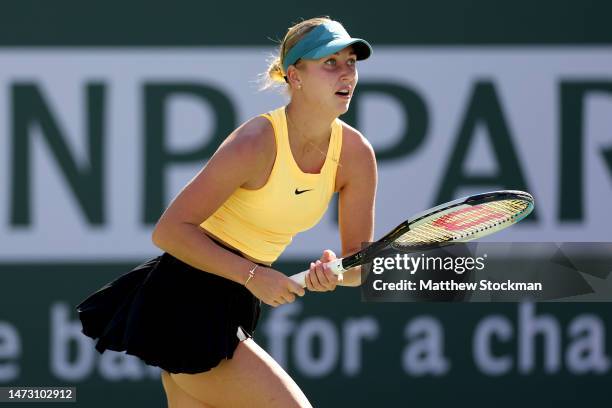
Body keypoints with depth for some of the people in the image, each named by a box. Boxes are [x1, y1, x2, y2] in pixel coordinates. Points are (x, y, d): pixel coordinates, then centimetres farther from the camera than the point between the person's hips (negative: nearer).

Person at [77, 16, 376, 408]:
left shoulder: (356, 154, -3)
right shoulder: (256, 143, -22)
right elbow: (169, 230, -21)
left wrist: (336, 273, -23)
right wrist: (252, 275, -27)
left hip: (237, 303, 8)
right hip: (188, 301, -8)